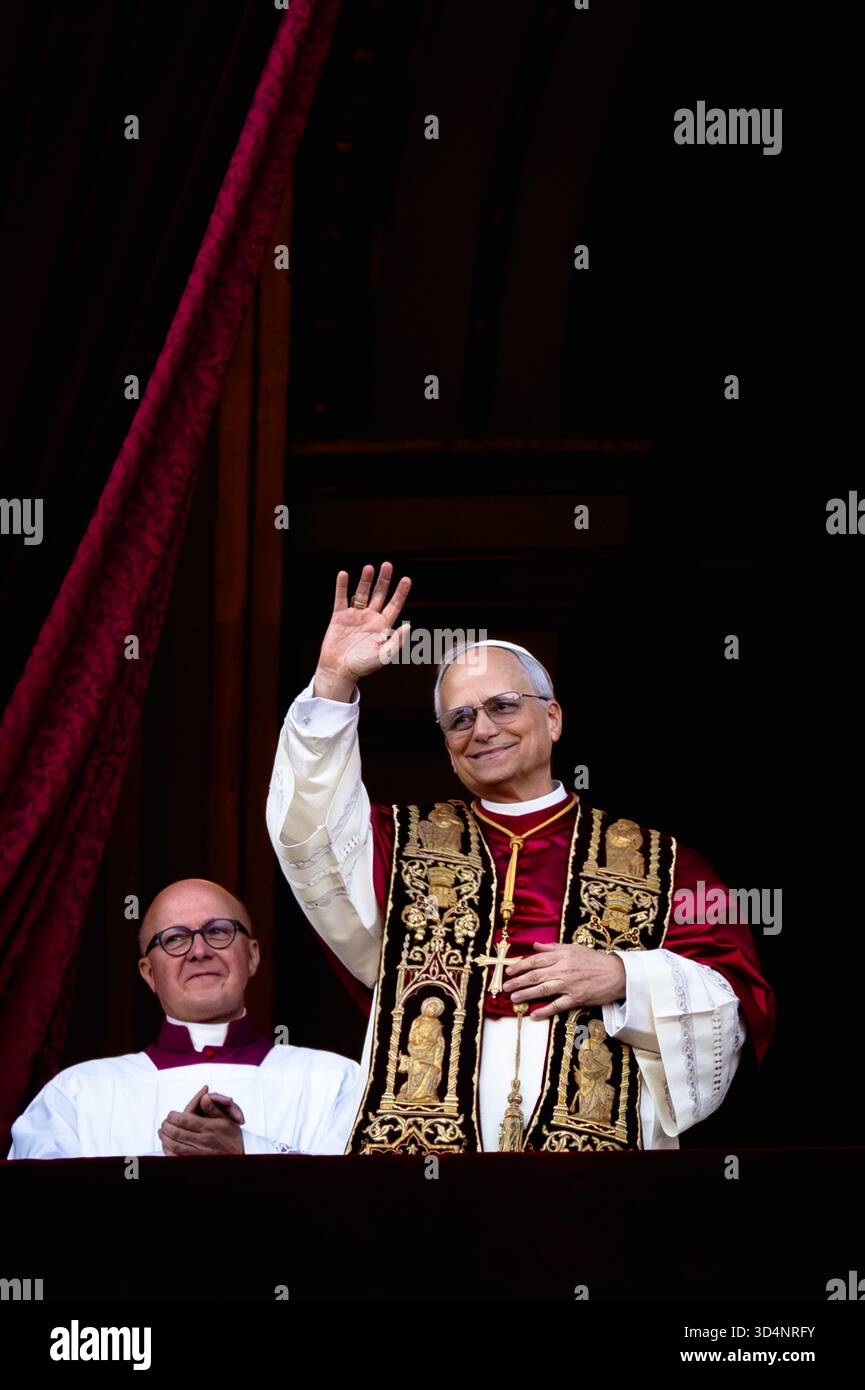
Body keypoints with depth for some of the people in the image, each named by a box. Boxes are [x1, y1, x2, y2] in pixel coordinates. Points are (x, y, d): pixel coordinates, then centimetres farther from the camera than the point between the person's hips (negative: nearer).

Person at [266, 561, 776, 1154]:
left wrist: (624, 977, -5)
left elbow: (745, 1003, 9)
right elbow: (311, 827, 1)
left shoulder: (655, 862, 14)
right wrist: (334, 682, -7)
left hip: (600, 1135, -1)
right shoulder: (407, 843, 19)